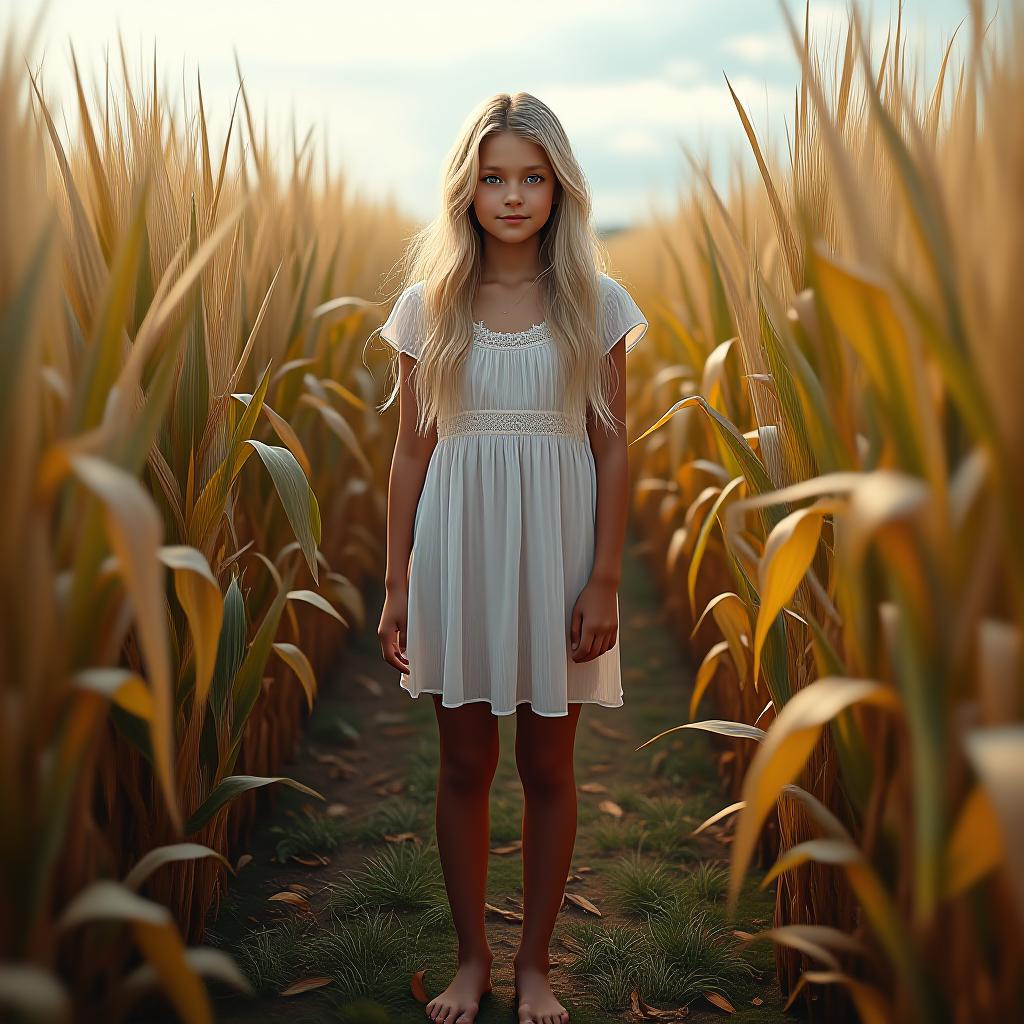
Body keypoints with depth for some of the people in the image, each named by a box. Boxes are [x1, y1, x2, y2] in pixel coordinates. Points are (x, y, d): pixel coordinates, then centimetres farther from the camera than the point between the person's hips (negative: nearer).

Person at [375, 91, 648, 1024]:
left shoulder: (593, 302, 0)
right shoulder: (429, 303, 2)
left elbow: (612, 448, 0)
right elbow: (412, 451, 4)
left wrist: (604, 581, -7)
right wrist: (396, 585, 1)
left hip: (555, 548, 0)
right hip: (458, 550, 1)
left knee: (547, 766, 9)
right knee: (464, 764, 10)